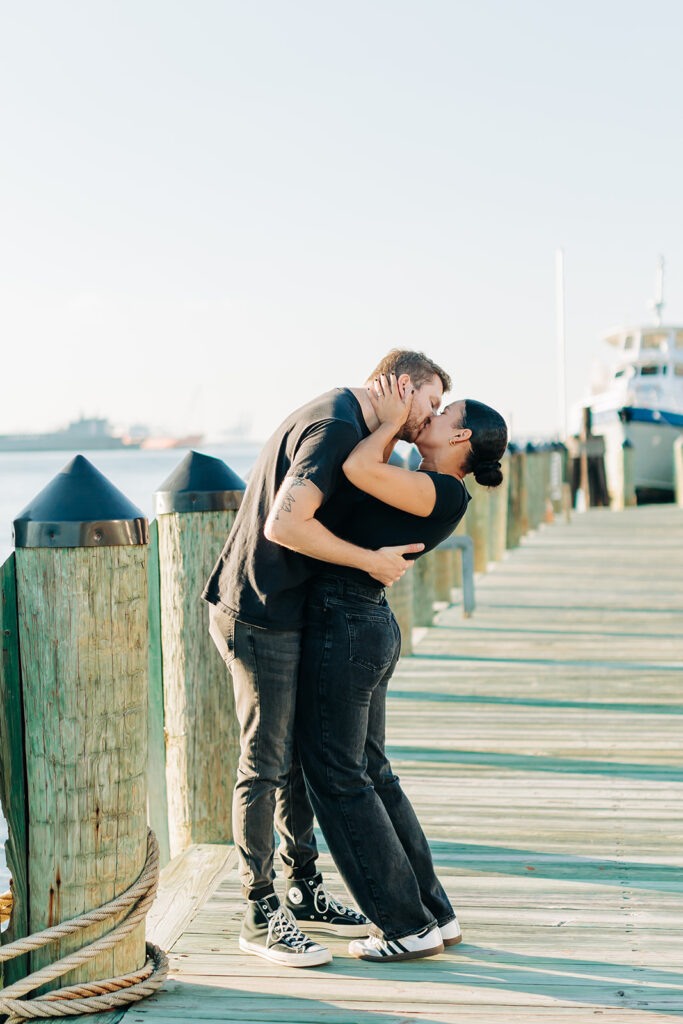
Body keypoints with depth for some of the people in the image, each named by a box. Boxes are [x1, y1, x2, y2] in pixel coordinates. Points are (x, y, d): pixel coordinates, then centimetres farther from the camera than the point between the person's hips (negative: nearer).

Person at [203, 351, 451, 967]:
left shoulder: (346, 425, 15)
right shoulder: (337, 427, -19)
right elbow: (284, 524, -30)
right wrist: (371, 560, -20)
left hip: (289, 617, 10)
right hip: (260, 618, -10)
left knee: (302, 755, 15)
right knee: (266, 763, -3)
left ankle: (305, 893, 26)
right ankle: (261, 916, 7)